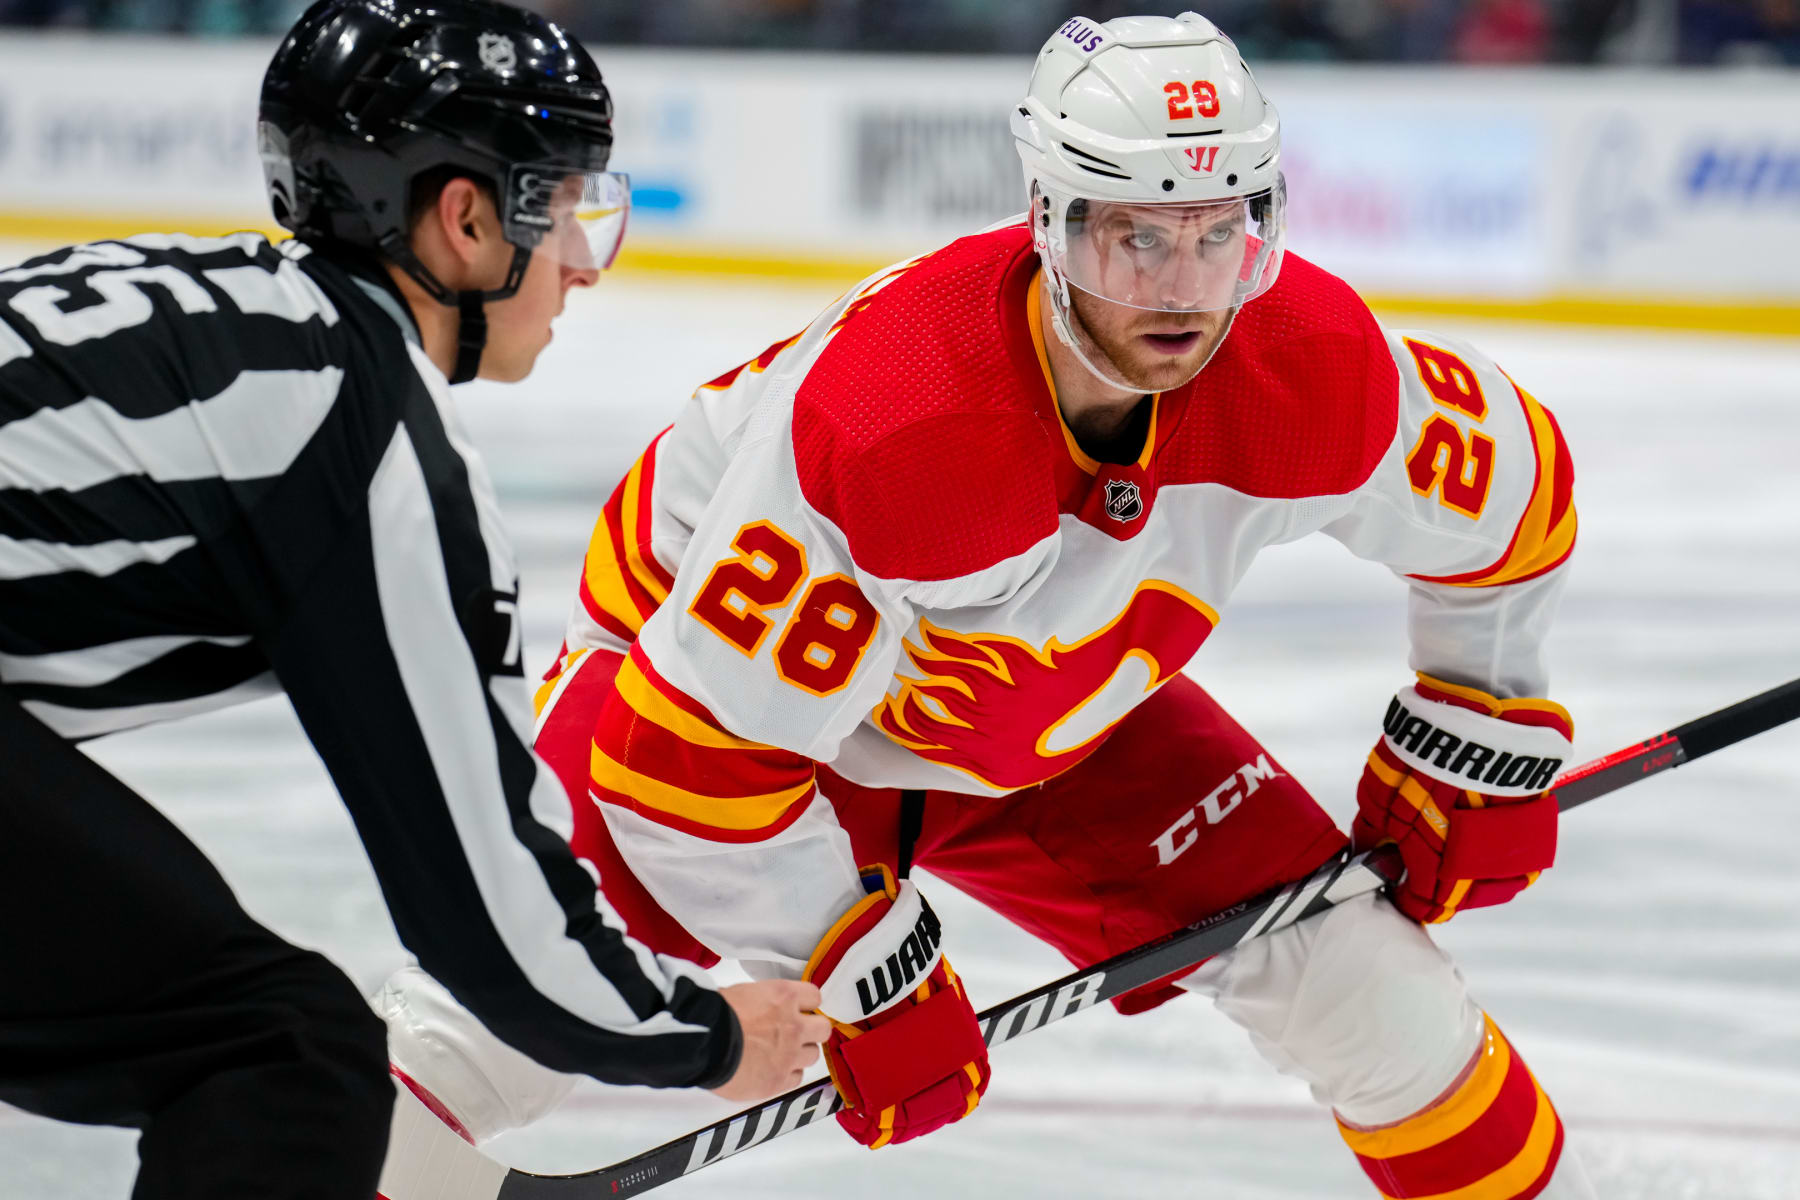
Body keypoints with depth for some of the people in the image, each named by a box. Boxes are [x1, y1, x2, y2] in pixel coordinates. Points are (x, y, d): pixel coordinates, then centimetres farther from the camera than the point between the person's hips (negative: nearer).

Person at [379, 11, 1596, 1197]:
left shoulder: (1314, 371, -26)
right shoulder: (885, 421, -40)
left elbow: (1512, 482, -3)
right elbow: (698, 753, -33)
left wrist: (1476, 747, 2)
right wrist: (866, 978, -24)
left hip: (1062, 720, 4)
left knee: (1359, 974, -3)